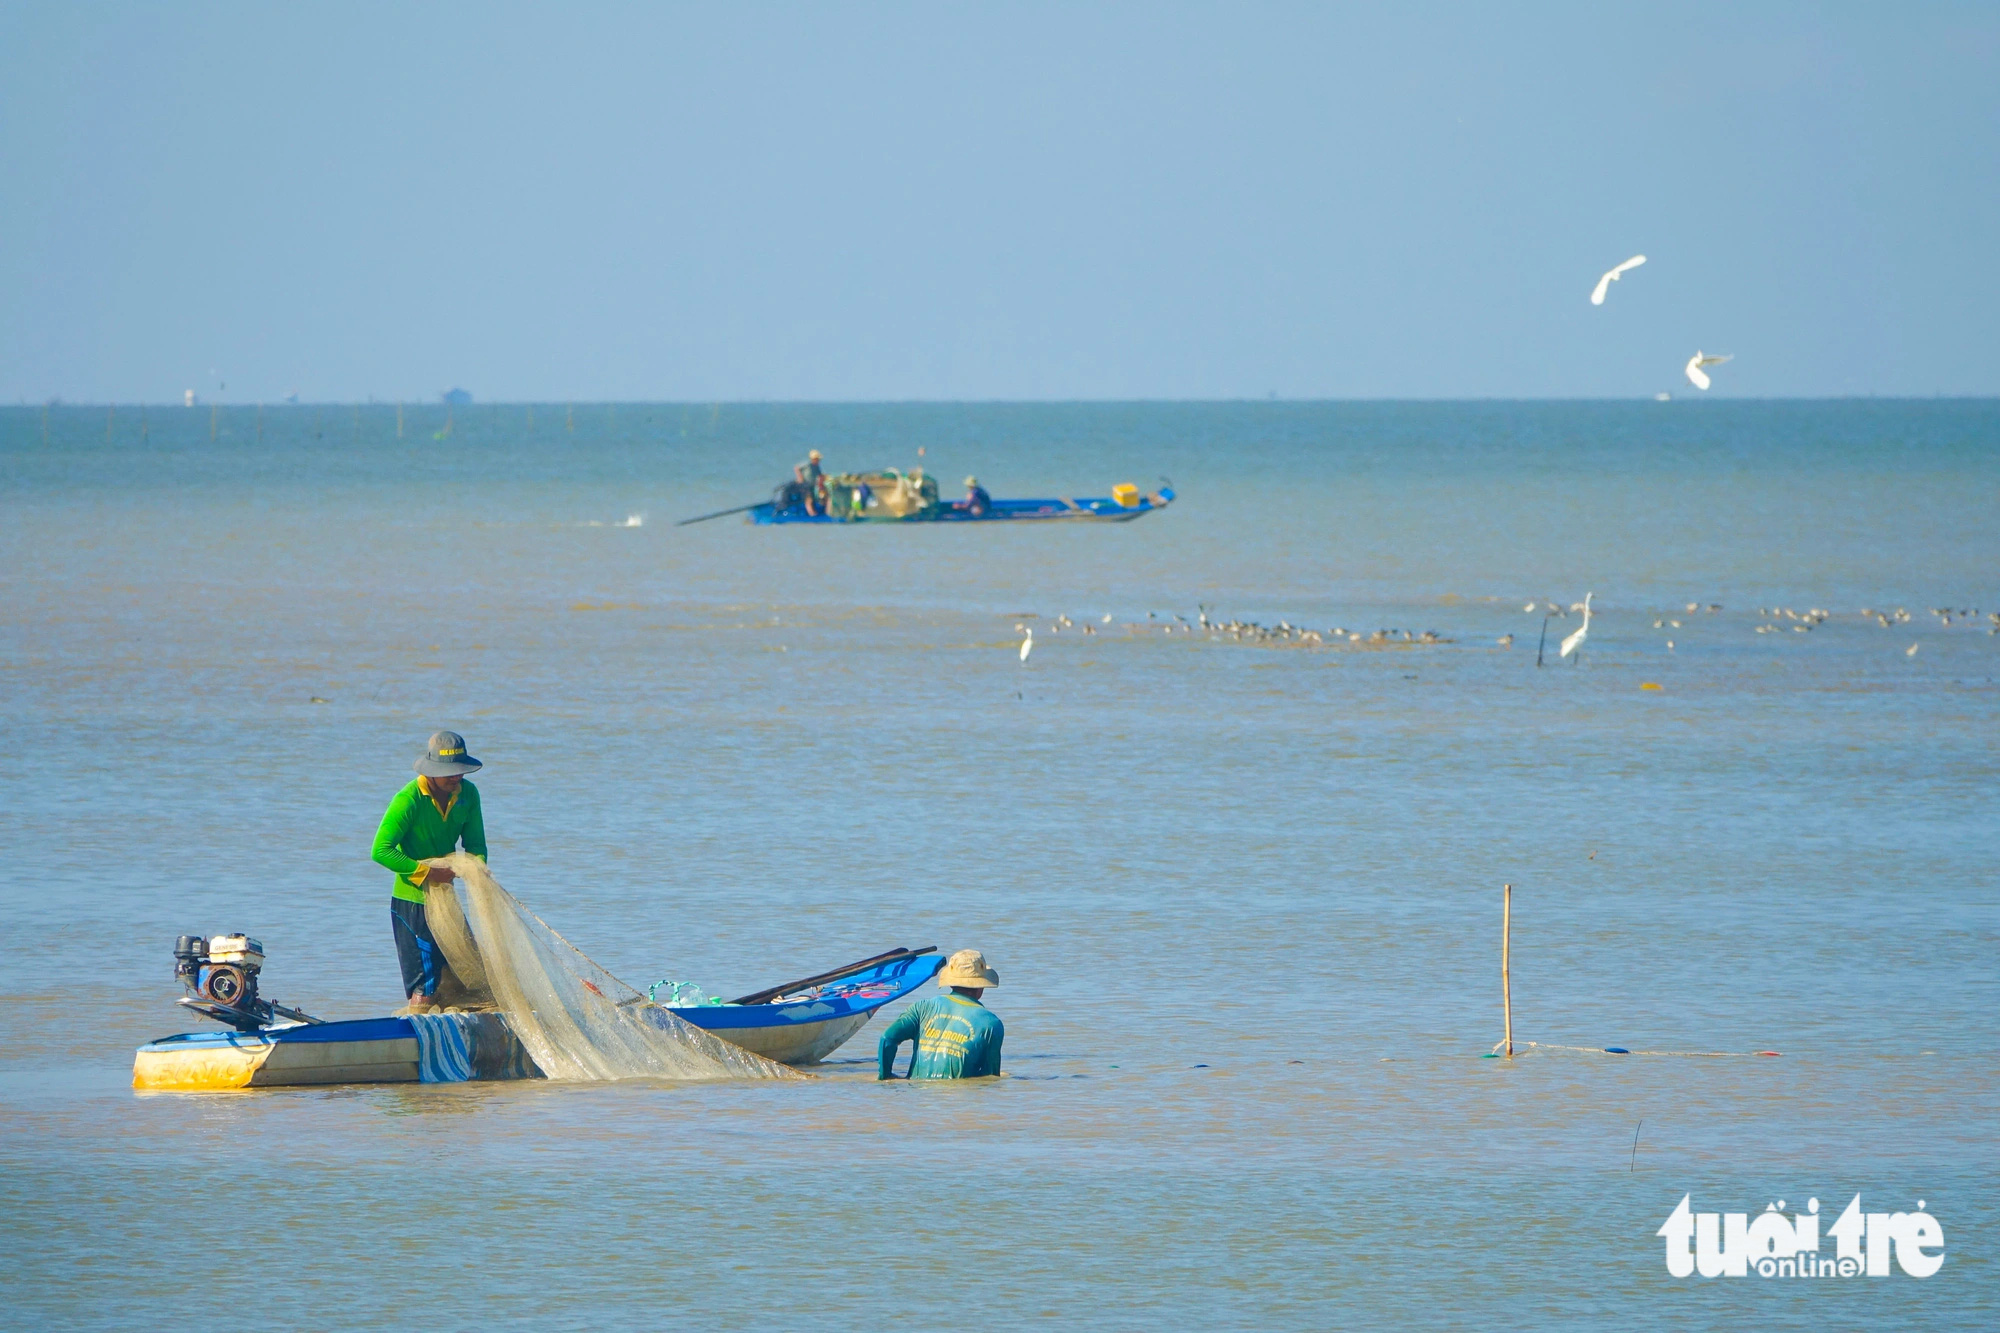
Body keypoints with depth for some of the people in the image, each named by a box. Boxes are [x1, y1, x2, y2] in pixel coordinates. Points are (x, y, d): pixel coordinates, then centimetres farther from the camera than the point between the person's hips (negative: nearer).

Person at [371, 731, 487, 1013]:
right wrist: (425, 871, -23)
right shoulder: (409, 800, -18)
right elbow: (381, 850, -19)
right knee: (425, 989, -12)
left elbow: (475, 844, 7)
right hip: (412, 901, -7)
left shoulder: (467, 794, 1)